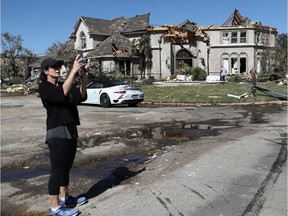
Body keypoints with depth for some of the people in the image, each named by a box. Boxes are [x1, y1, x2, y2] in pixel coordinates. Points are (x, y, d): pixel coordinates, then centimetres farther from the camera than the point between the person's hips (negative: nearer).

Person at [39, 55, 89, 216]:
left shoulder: (65, 85, 14)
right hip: (57, 133, -8)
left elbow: (81, 96, -3)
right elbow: (62, 94, -27)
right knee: (58, 169, -4)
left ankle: (64, 197, 31)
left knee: (66, 167, 17)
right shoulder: (44, 87, -7)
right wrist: (74, 71, -29)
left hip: (71, 131, 8)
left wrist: (84, 77, -17)